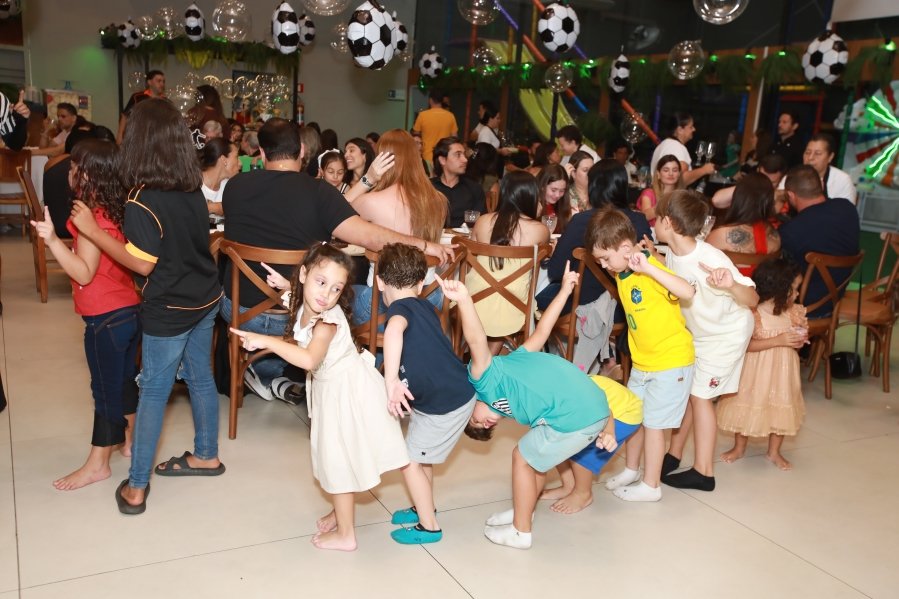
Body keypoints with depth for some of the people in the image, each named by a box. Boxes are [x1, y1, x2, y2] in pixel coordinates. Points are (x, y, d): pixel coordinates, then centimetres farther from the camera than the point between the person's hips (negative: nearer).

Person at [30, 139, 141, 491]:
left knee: (106, 389, 1)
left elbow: (84, 273, -23)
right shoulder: (118, 211, 6)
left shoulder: (91, 219, -19)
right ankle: (131, 440, 33)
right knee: (125, 380, 19)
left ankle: (98, 463, 14)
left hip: (106, 317, -9)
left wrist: (53, 241, -33)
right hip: (129, 310, 9)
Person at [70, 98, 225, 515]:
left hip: (169, 310, -6)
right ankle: (206, 455, 36)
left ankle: (136, 488, 15)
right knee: (200, 378, 19)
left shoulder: (141, 201, -21)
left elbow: (143, 264, -18)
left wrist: (92, 231, -13)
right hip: (206, 299, 6)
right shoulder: (193, 190, -1)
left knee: (153, 392, 4)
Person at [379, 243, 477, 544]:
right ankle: (423, 508, 43)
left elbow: (394, 331, -44)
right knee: (422, 457, 24)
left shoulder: (400, 308, -18)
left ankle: (429, 527, 20)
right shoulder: (424, 307, 7)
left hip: (445, 405, -8)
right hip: (456, 393, 8)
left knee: (410, 461, 7)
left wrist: (391, 380, -46)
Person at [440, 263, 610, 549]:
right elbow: (540, 333, 24)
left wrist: (463, 299, -35)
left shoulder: (482, 378, 1)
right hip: (597, 406, 10)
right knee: (536, 453, 26)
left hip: (576, 417, -10)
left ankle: (520, 532, 26)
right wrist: (564, 290, 32)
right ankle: (523, 512, 42)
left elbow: (477, 341, -17)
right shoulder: (510, 363, 23)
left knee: (523, 458, 11)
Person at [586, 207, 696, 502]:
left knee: (653, 422, 2)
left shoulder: (651, 270, -22)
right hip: (642, 361, 8)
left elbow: (688, 292, -38)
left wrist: (649, 267, -42)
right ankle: (631, 470, 38)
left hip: (671, 361, -8)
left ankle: (651, 486, 18)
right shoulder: (621, 272, 1)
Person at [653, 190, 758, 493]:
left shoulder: (712, 259, -33)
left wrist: (731, 286, -52)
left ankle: (703, 472, 10)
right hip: (697, 332, 7)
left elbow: (752, 300, -32)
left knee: (700, 394, -2)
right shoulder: (672, 254, -11)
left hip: (727, 333, -7)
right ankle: (674, 454, 26)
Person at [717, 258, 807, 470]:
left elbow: (799, 332, 13)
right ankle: (739, 448, 30)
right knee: (748, 406, 10)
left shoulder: (793, 313, -2)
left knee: (781, 408, 12)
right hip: (757, 372, -5)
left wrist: (801, 340, -11)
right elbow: (746, 344, -24)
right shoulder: (755, 315, -20)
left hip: (782, 372, 5)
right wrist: (778, 341, -28)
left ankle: (774, 452, 31)